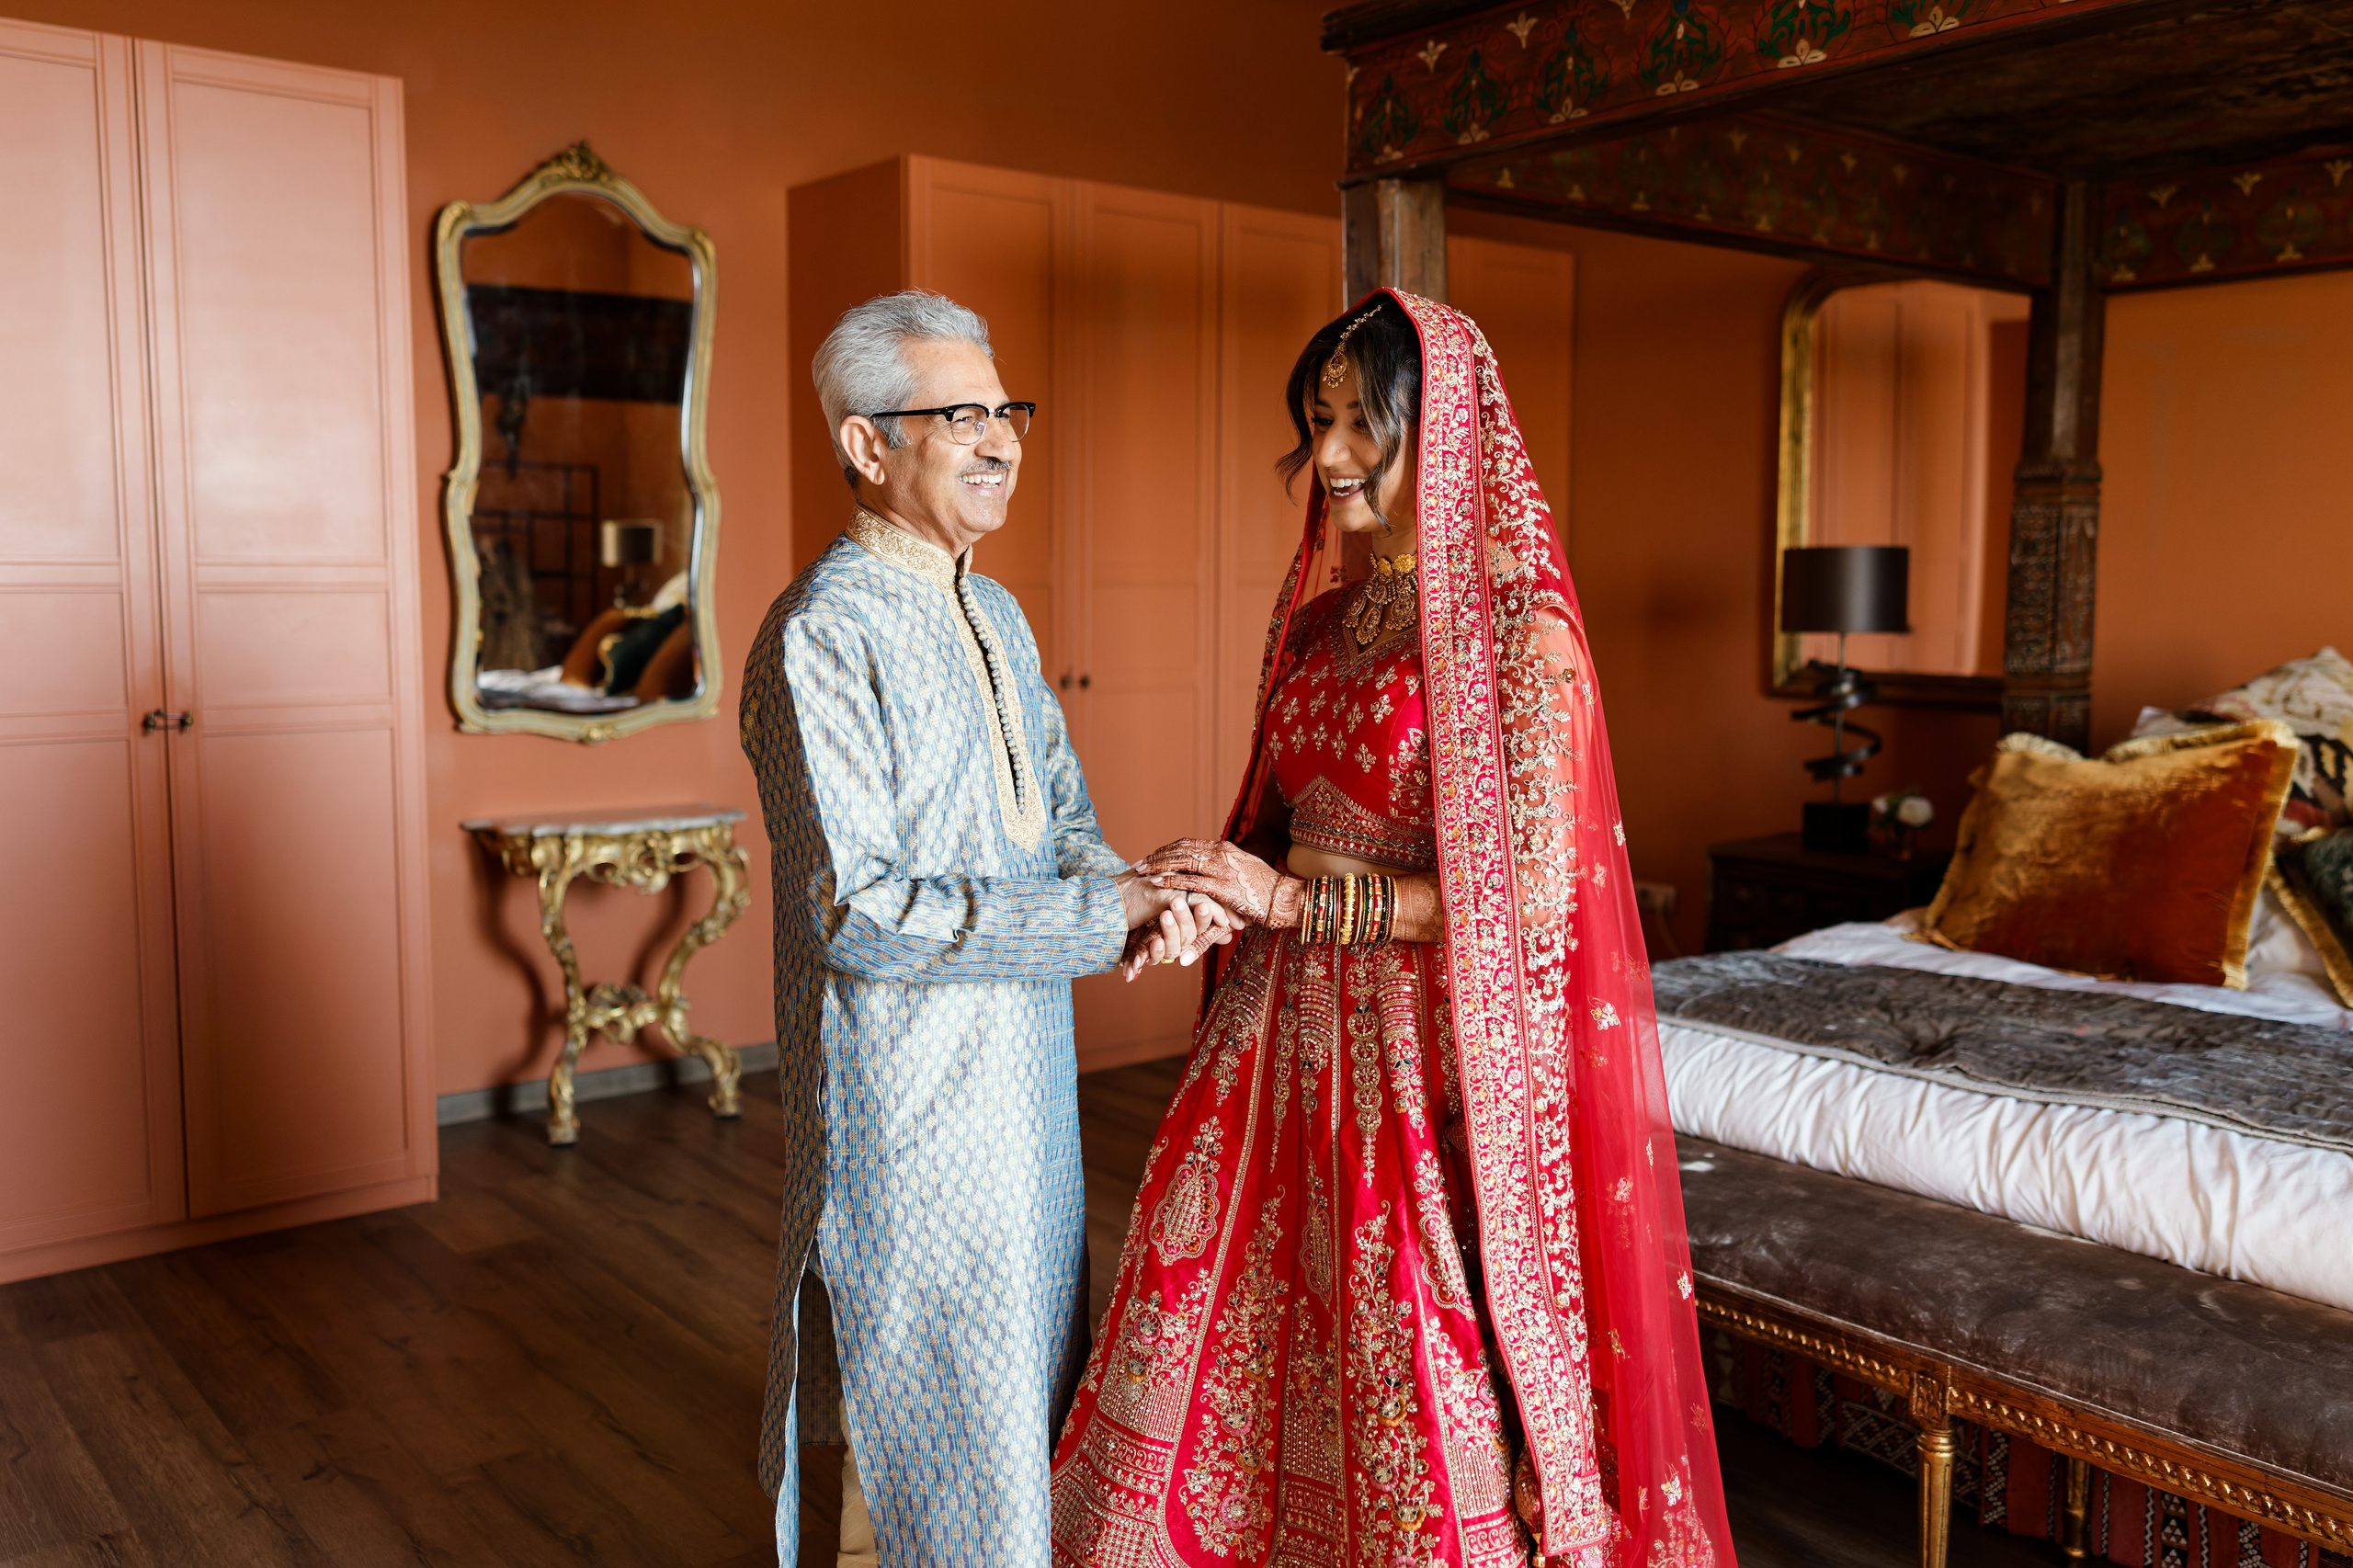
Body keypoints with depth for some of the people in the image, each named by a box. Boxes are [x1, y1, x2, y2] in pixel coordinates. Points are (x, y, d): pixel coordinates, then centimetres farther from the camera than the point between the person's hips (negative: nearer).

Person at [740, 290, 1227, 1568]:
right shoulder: (820, 636, -18)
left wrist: (1133, 893, -13)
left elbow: (1062, 815, 11)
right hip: (906, 1091, -8)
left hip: (1026, 1071, 8)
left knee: (1022, 1377, 20)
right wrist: (1104, 920, -22)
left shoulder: (993, 614, 10)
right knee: (930, 1406, 5)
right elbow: (856, 910, -23)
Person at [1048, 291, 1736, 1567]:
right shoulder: (1320, 615, 9)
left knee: (1415, 1362, 5)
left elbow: (1533, 884, -18)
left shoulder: (1516, 625, -13)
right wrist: (1209, 887, -5)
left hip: (1427, 1040, -6)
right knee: (1210, 1303, 12)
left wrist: (1292, 899, -19)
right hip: (1288, 1017, 7)